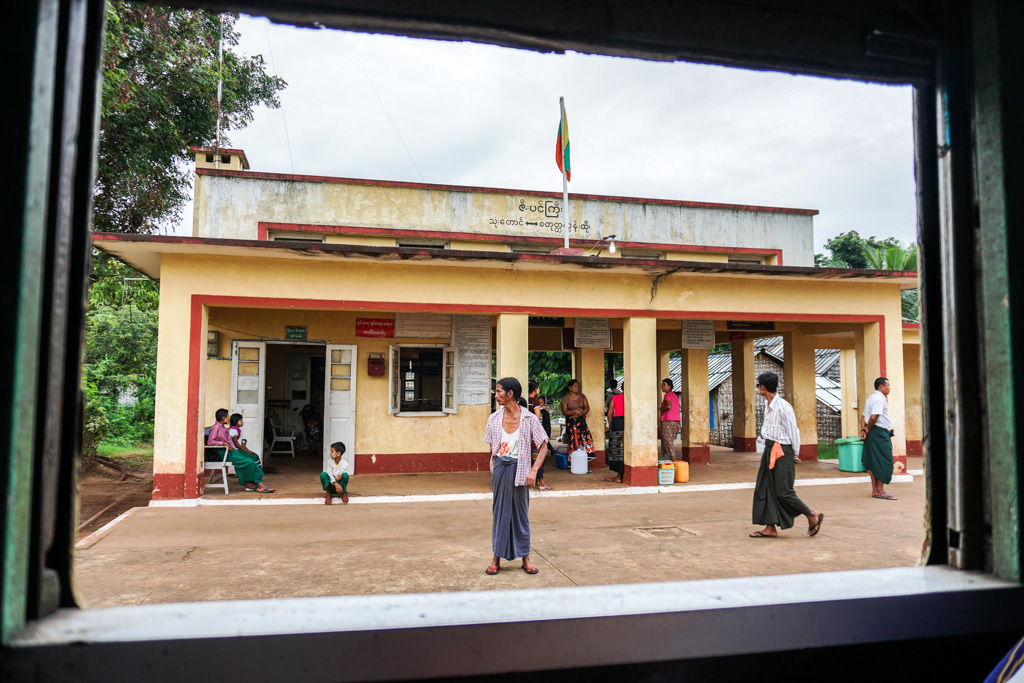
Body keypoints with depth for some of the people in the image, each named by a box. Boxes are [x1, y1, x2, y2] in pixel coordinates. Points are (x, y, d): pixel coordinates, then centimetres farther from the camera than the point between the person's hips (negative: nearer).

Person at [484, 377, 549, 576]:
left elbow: (543, 446, -5)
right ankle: (496, 558, 18)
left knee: (521, 512, 7)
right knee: (499, 512, 8)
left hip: (519, 469, -2)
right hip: (499, 468, 2)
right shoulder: (494, 418, 1)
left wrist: (534, 471, -13)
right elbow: (492, 447, 10)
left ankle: (525, 558, 20)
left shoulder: (529, 418, -8)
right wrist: (494, 470, 4)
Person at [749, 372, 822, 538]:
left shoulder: (783, 407, -18)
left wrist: (795, 454, -6)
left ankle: (813, 515, 14)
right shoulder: (768, 405, 9)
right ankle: (770, 528, 12)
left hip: (782, 452, -9)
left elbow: (793, 432, -13)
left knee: (783, 492, -5)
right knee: (764, 489, 6)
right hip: (770, 450, 9)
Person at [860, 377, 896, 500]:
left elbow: (863, 416, 13)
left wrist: (863, 430, 2)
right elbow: (874, 417, -23)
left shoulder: (871, 398, 19)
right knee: (883, 462, -5)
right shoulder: (879, 399, -13)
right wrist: (868, 430, -9)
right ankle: (880, 491, -2)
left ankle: (875, 490, 16)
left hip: (872, 433, 10)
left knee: (873, 462, 11)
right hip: (880, 432, -10)